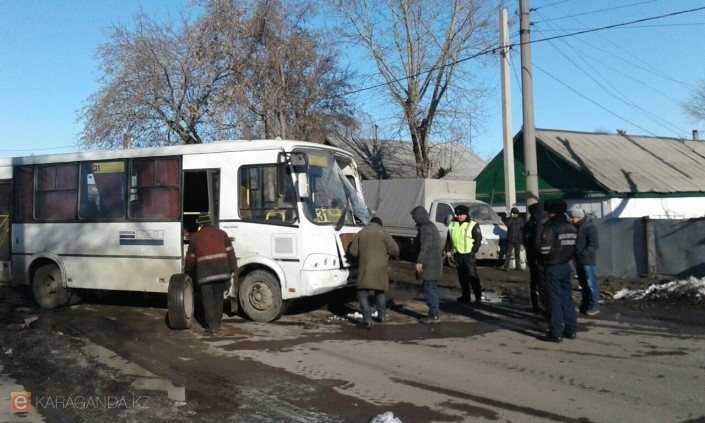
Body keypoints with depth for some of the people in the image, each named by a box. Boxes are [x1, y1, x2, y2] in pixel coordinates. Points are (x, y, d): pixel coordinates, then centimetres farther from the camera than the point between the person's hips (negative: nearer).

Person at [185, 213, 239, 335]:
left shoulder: (195, 237, 11)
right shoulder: (221, 234, 12)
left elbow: (190, 258, 16)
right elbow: (231, 253, 5)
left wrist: (189, 271, 34)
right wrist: (235, 271, 7)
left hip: (205, 272, -2)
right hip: (222, 270, 2)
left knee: (207, 299, 7)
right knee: (218, 297, 16)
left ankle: (212, 326, 2)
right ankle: (217, 323, 22)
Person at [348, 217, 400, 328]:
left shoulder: (361, 233, 8)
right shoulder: (383, 233, 4)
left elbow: (353, 251, 6)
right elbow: (394, 249, -1)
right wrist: (395, 256, 21)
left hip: (365, 268, -1)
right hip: (380, 268, 2)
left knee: (363, 293, 1)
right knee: (380, 292, 21)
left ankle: (367, 320, -10)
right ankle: (382, 316, 30)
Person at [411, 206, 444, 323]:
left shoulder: (425, 228, -15)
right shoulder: (431, 226, 18)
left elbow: (425, 246, -23)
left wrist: (419, 261, -25)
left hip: (429, 264, -10)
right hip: (434, 263, 10)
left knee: (430, 289, -7)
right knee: (432, 289, 16)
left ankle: (434, 315, -5)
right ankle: (435, 312, 23)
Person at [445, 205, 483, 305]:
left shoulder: (473, 224, -7)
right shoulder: (452, 224, 9)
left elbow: (478, 239, -7)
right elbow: (448, 238, 16)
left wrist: (473, 251, -13)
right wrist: (448, 250, 9)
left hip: (468, 254, -6)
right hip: (457, 253, 6)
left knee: (472, 275, -8)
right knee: (462, 276, 11)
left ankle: (478, 297, -4)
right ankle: (465, 296, 19)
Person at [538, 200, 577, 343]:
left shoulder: (550, 228, -16)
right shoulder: (571, 228, 8)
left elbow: (545, 250, -19)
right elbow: (575, 248, 8)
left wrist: (545, 260, 0)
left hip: (553, 267, -7)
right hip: (566, 266, 7)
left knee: (555, 300, -2)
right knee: (567, 298, 14)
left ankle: (556, 333, 1)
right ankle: (571, 330, 20)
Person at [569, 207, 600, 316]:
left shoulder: (589, 227, -13)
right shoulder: (575, 228, 11)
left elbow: (594, 244, -19)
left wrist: (583, 254, -23)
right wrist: (575, 255, 5)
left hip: (588, 261, -8)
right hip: (579, 261, 8)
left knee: (591, 284, -3)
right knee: (583, 284, 15)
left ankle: (594, 307, 3)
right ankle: (585, 305, 24)